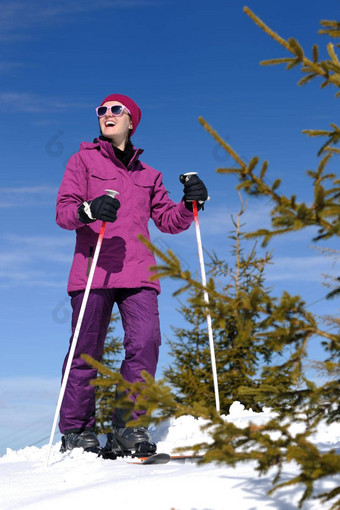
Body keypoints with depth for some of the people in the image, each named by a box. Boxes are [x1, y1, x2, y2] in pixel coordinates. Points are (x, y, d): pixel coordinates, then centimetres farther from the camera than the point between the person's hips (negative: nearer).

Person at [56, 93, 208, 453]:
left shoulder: (148, 175, 23)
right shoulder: (84, 160, 12)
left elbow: (168, 221, 18)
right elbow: (63, 211, 1)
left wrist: (189, 204, -1)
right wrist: (88, 210, -20)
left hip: (137, 272, 3)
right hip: (93, 269, -2)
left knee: (145, 343, -13)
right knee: (86, 351, -3)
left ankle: (127, 424, 0)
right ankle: (76, 430, 11)